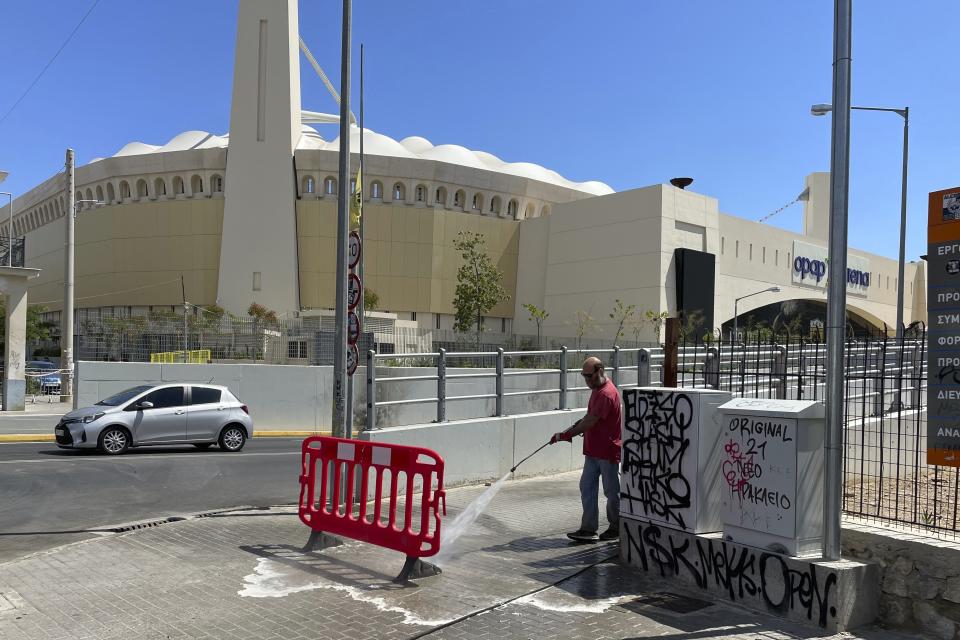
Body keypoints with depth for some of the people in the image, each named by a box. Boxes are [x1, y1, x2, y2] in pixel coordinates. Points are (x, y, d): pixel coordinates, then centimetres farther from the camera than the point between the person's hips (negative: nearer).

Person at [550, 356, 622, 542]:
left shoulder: (607, 394, -21)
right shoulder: (597, 389, 11)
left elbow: (590, 422, -23)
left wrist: (567, 434, -17)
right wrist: (572, 430, 8)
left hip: (608, 452, -9)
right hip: (593, 450, 9)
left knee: (612, 491, 6)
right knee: (587, 487, 5)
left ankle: (616, 528, 22)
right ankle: (588, 529, 7)